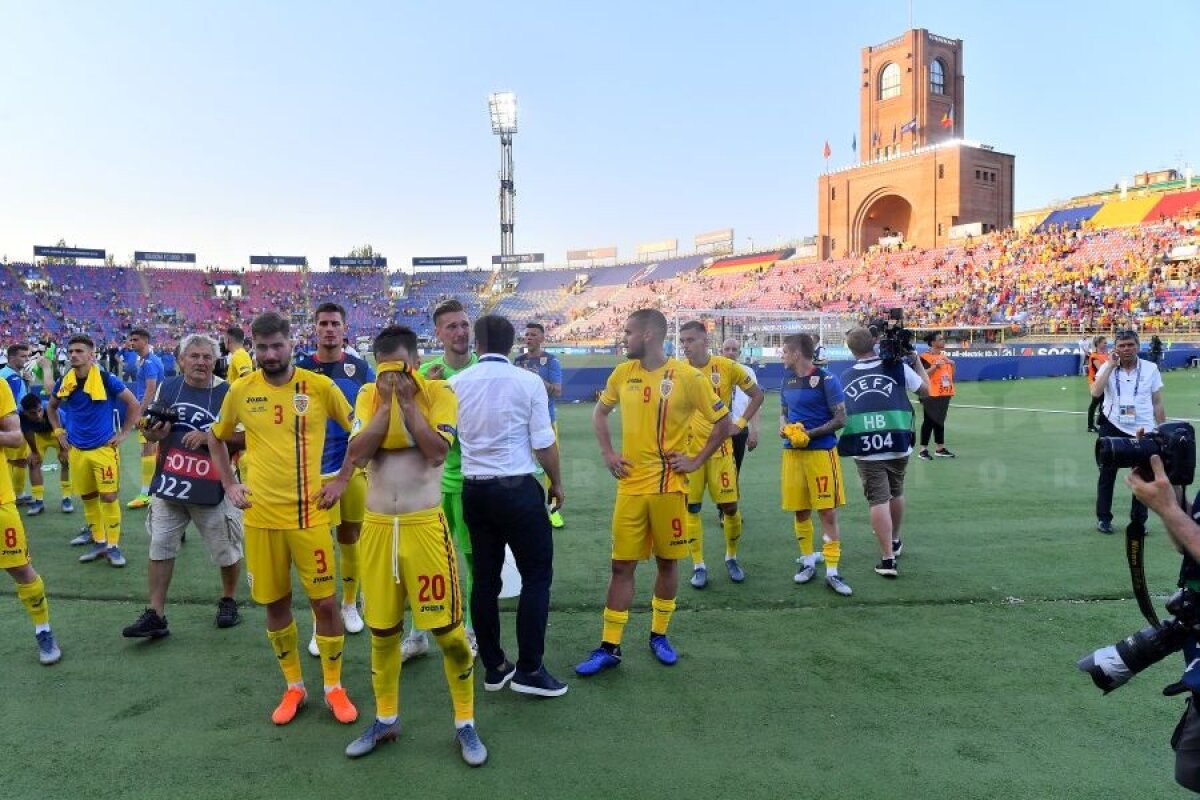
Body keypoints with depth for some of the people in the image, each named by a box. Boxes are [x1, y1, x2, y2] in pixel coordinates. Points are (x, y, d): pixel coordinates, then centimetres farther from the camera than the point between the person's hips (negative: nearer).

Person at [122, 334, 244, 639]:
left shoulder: (228, 393, -9)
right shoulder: (166, 387, 4)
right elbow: (151, 429, 13)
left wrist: (208, 437, -21)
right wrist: (153, 433, -10)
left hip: (213, 489, -3)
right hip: (168, 485, 3)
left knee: (226, 551, 10)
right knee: (160, 548, 6)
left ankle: (228, 601, 33)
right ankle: (155, 615, 16)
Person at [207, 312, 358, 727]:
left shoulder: (320, 386, -6)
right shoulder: (240, 390, 1)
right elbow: (217, 438, 18)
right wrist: (229, 485, 8)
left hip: (309, 513, -2)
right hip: (261, 515, 2)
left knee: (325, 601, 1)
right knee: (275, 603, 11)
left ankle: (334, 687, 20)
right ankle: (294, 687, 29)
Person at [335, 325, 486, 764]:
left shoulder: (438, 393, -4)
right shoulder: (368, 395, 5)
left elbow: (437, 452, -18)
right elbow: (358, 455, -8)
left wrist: (408, 400, -15)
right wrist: (387, 402, -11)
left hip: (424, 526, -3)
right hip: (378, 526, 3)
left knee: (448, 629, 1)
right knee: (382, 630, 14)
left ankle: (465, 724, 19)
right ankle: (386, 719, 34)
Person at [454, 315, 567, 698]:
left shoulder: (457, 383, 1)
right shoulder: (528, 382, -9)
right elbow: (544, 443, -8)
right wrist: (556, 482, 7)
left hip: (474, 490, 5)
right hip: (518, 489, -4)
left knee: (485, 578, 12)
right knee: (537, 576, 6)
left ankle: (493, 666, 23)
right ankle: (529, 669, 7)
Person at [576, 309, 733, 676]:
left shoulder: (687, 377, -10)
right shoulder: (622, 373, 2)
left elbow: (724, 423, -4)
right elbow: (600, 413, 18)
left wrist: (697, 461, -6)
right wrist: (607, 454, 6)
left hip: (669, 487, -2)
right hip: (630, 486, 3)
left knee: (667, 562, 10)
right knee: (622, 565, 4)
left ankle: (659, 635, 29)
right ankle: (609, 647, 13)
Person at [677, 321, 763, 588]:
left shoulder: (727, 367, -7)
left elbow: (757, 395, 5)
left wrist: (741, 423, -2)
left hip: (720, 447, -1)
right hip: (689, 449, 1)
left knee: (730, 506, 2)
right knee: (691, 508, 3)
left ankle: (731, 558, 25)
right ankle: (698, 566, 16)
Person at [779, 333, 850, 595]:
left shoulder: (826, 380, -11)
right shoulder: (787, 380, 10)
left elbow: (840, 419, -10)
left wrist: (810, 434, -18)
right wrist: (783, 426, 0)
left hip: (821, 452, -6)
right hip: (792, 453, 6)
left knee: (828, 512, -3)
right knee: (800, 511, 11)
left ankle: (832, 572, 5)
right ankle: (808, 561, 27)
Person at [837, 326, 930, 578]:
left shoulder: (845, 377, 7)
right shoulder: (897, 367, 3)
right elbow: (925, 390, 14)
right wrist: (916, 360, 22)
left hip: (866, 449, -1)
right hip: (898, 445, 1)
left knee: (878, 501, 0)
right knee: (896, 493, 22)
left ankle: (888, 558, -3)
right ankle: (895, 542, 42)